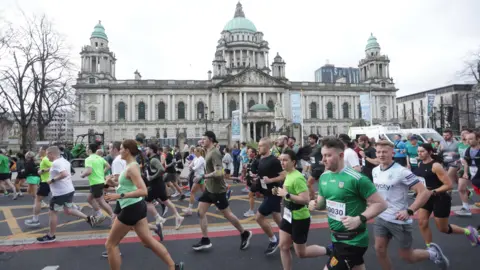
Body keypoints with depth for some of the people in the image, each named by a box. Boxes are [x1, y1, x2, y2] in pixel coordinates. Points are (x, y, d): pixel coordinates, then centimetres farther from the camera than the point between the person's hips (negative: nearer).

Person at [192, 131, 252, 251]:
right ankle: (205, 240, 16)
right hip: (209, 188, 9)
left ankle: (245, 234, 23)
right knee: (201, 212, 6)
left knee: (227, 214, 4)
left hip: (217, 190, -9)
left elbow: (219, 172, -30)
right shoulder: (209, 152, 8)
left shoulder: (215, 153, -22)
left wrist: (205, 176, -24)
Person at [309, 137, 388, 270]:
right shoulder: (324, 177, 0)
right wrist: (315, 204, -8)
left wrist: (359, 219, -29)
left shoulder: (356, 179, -22)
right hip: (336, 237, 7)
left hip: (352, 240, -7)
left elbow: (381, 204, -18)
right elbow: (322, 202, 14)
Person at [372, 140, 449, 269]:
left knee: (406, 256, 9)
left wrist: (409, 211, -26)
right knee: (379, 250, 5)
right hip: (381, 218, 6)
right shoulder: (375, 171, 1)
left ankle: (432, 253, 38)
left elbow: (425, 192, -20)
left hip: (399, 220, -6)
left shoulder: (401, 171, -20)